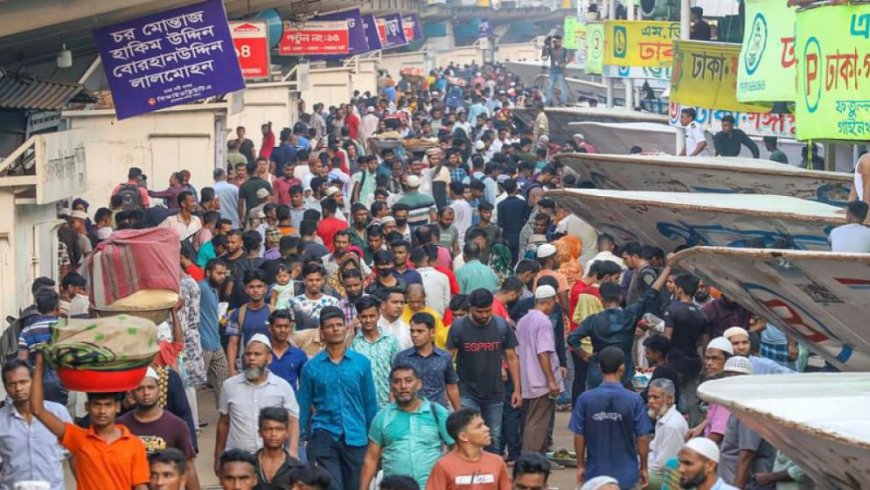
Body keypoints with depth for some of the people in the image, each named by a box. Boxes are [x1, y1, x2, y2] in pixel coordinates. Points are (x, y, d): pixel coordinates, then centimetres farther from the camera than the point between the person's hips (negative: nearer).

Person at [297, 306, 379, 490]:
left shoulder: (362, 363, 3)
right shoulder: (311, 367, 1)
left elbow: (370, 403, 6)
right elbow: (303, 406, 5)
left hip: (356, 438, 2)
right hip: (324, 435, -2)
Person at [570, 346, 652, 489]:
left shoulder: (585, 399, -8)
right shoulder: (634, 400, -12)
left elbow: (579, 437, -2)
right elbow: (642, 438, -7)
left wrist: (580, 466, 11)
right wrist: (644, 468, 7)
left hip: (595, 473, 1)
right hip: (626, 475, -1)